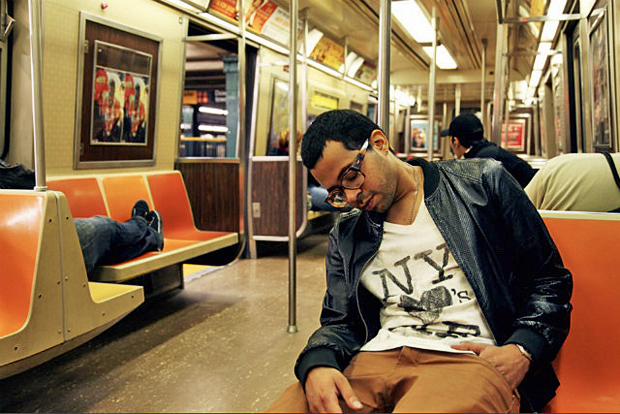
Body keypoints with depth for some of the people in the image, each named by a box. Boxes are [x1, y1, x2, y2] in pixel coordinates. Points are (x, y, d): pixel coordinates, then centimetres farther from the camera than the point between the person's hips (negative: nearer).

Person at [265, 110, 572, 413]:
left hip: (470, 358, -3)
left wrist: (521, 351, -9)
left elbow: (549, 282, 9)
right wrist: (317, 365, -8)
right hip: (374, 356, 4)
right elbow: (339, 322, 16)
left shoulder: (483, 182, 9)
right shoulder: (344, 237, 18)